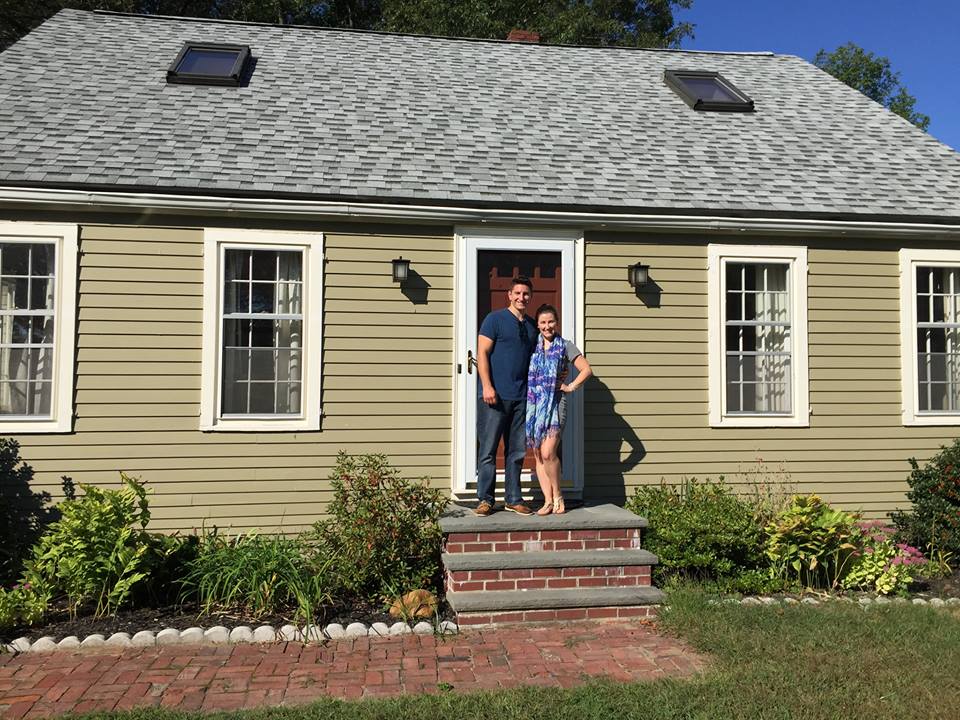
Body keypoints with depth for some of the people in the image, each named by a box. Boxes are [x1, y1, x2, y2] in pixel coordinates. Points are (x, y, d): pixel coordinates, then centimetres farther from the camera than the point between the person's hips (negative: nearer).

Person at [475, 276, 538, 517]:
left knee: (517, 451, 9)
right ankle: (485, 499, 8)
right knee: (488, 450, -1)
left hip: (521, 397, 6)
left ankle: (513, 499, 18)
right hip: (495, 395, -5)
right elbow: (482, 353, -7)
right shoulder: (495, 319, -1)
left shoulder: (532, 325, 16)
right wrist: (487, 386, -16)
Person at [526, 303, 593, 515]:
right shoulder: (532, 346, 12)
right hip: (533, 404, 4)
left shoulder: (565, 346, 4)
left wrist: (571, 387, -3)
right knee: (538, 455, 3)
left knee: (548, 453, -15)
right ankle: (548, 501, 10)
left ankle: (557, 495, 5)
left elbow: (587, 369, 4)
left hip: (555, 404, -4)